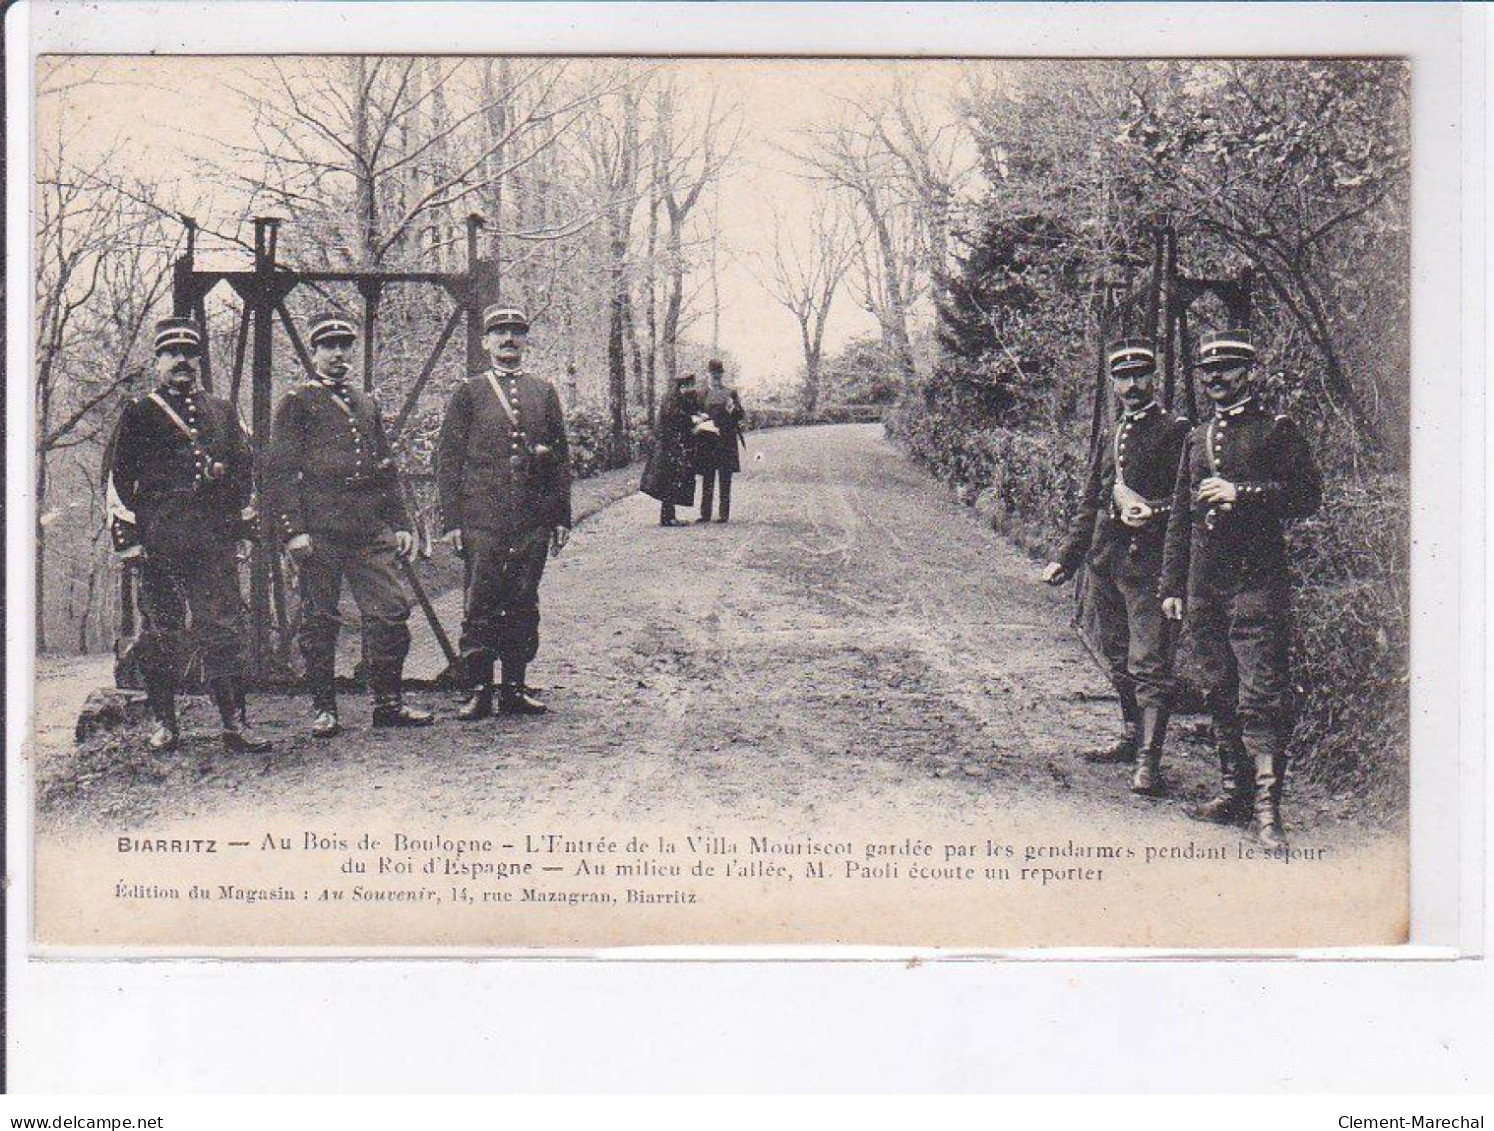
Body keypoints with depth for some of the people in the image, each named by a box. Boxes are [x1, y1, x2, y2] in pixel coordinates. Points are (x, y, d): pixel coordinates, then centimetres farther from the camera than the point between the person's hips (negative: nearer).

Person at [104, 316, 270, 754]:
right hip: (157, 543, -2)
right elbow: (117, 478, 5)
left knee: (224, 630, -3)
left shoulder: (222, 413, 18)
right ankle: (164, 723, 11)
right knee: (160, 631, 2)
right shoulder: (138, 414, 9)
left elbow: (245, 470, 21)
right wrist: (127, 537, -2)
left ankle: (234, 723, -2)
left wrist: (242, 526, 13)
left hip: (215, 542, 2)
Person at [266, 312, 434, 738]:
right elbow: (280, 470, -4)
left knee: (392, 611, -1)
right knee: (319, 620, 1)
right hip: (320, 531, -5)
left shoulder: (367, 404, 20)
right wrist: (293, 530, -12)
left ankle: (388, 703, 9)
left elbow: (387, 470, 22)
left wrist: (400, 524, 15)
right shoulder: (297, 403, 3)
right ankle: (323, 709, 10)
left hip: (372, 530, 5)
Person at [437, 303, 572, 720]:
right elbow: (448, 459, 3)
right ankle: (477, 691, 3)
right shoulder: (468, 393, 5)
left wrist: (561, 517, 9)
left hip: (533, 521, 3)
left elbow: (561, 458, 14)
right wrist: (452, 519, -4)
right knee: (480, 606, -3)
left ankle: (515, 688, 15)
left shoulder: (545, 393, 13)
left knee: (523, 604, 7)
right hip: (481, 520, -3)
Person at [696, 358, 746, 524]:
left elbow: (742, 415, 2)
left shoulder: (730, 393, 5)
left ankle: (724, 514, 0)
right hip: (708, 441, 2)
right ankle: (705, 514, 7)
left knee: (725, 479, -2)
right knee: (707, 479, 4)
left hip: (725, 441, -2)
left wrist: (733, 409, -17)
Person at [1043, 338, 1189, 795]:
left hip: (1148, 563, -7)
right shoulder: (1109, 439, 18)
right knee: (1118, 659, 16)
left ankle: (1149, 761, -13)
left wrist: (1152, 511, -23)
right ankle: (1133, 737, 30)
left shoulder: (1175, 432, -3)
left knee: (1149, 664, -10)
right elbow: (1089, 508, 20)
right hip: (1105, 562, 7)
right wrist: (1065, 559, 14)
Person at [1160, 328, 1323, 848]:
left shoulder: (1276, 430, 3)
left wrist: (1242, 494, -15)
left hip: (1258, 580, -6)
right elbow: (1179, 518, 21)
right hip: (1204, 585, 6)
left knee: (1261, 693, -11)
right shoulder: (1196, 439, 18)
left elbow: (1308, 494, -6)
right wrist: (1172, 585, 16)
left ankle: (1266, 805, -14)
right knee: (1220, 692, 10)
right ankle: (1235, 790, 19)